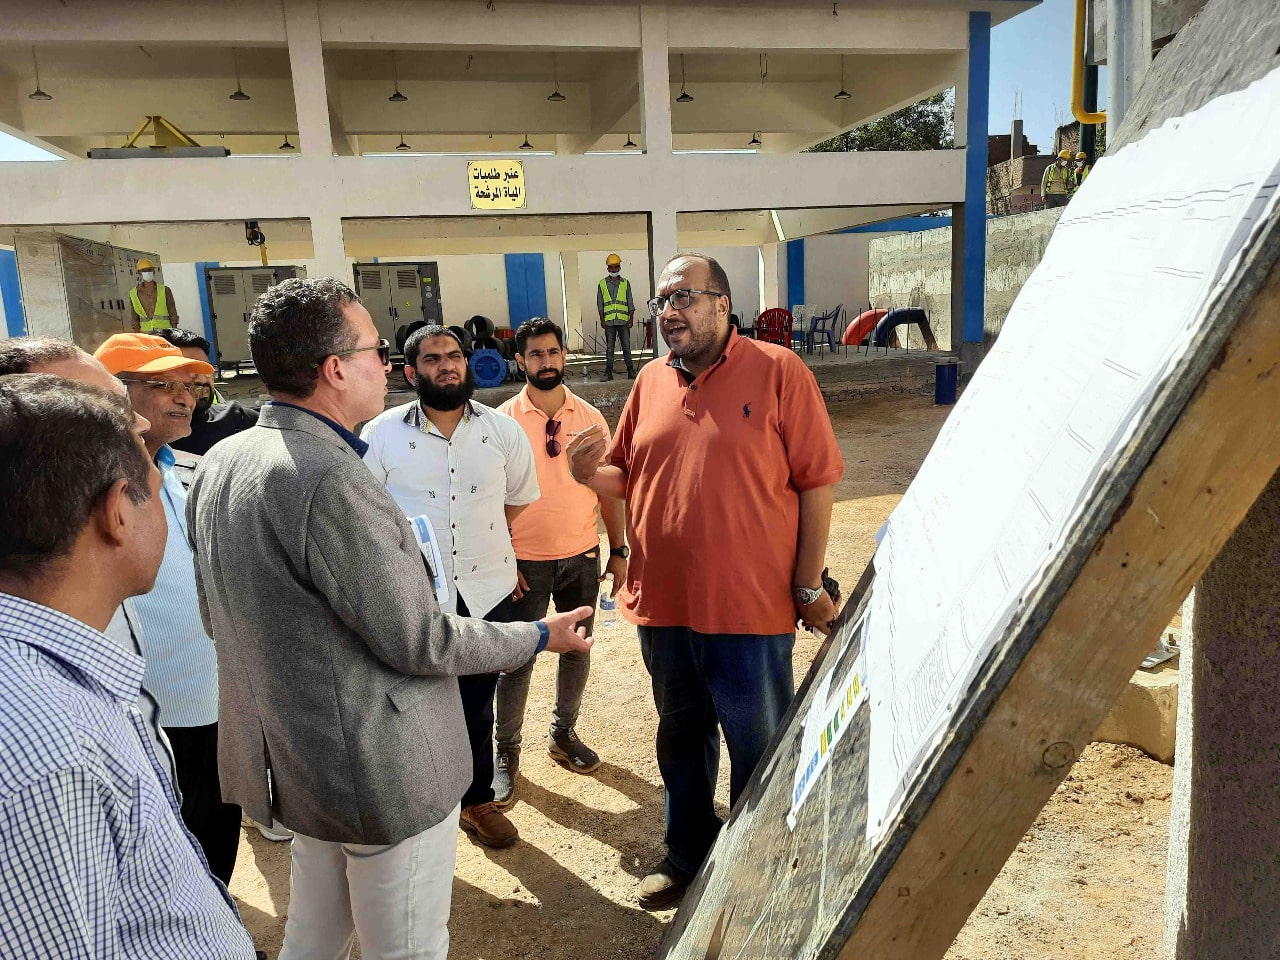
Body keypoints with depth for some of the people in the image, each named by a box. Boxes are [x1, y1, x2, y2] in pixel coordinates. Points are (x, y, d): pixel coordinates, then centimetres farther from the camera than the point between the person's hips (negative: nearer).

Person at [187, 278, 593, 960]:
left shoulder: (219, 464, 1)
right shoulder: (330, 479, -28)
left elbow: (218, 616, 11)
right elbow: (420, 642, -22)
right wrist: (541, 637, -8)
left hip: (290, 761, 9)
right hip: (383, 771, -9)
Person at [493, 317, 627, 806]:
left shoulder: (590, 417, 2)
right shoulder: (503, 420, -7)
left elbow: (609, 487, 6)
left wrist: (619, 551, 3)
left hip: (583, 557, 3)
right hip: (526, 562, -3)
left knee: (577, 651, 15)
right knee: (518, 661, 5)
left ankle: (563, 733, 36)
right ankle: (506, 752, 23)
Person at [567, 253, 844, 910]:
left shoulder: (777, 371, -9)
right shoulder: (650, 382, 7)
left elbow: (816, 482, -9)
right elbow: (629, 478, 16)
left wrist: (808, 586, -11)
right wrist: (589, 474, -6)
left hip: (751, 608, -5)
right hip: (662, 604, 5)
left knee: (759, 751, 12)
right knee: (680, 735, 22)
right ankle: (689, 852, 45)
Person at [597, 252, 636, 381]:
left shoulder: (626, 283, 9)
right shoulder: (602, 284, 8)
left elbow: (630, 303, 9)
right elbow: (600, 304, 8)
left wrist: (631, 318, 2)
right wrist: (602, 319, 0)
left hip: (623, 321, 0)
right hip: (609, 321, 0)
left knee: (626, 346, 0)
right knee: (609, 348, 3)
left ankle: (631, 371, 4)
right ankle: (608, 372, 6)